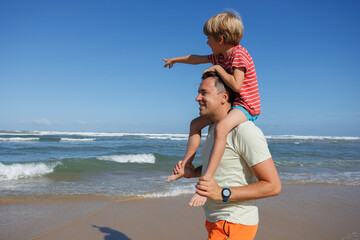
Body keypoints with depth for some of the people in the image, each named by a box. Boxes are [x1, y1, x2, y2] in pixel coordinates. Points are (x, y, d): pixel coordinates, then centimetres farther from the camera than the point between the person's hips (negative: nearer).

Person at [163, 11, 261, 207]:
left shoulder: (239, 54, -17)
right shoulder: (219, 56, 12)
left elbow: (236, 85, -28)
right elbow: (196, 59, 27)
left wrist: (218, 68, -16)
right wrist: (175, 60, 38)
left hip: (247, 106, -10)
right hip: (232, 105, 10)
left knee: (221, 127, -39)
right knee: (196, 123, 11)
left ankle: (207, 180, -42)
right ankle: (186, 164, 13)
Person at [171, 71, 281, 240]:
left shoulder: (245, 131, -21)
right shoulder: (214, 127, 8)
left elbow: (273, 186, -22)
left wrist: (222, 193, -29)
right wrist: (193, 172, 3)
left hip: (234, 226, -9)